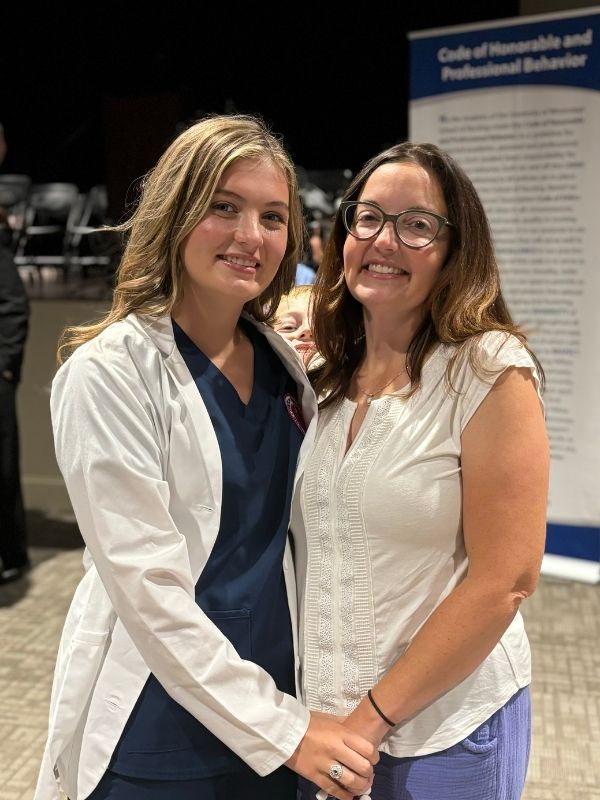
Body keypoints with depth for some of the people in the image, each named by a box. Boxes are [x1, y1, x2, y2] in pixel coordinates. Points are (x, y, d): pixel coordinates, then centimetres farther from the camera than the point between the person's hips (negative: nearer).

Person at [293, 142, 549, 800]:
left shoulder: (489, 371, -15)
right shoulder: (328, 378, 2)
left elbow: (503, 582, -17)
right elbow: (313, 543, 9)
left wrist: (373, 717, -14)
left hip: (443, 729, -5)